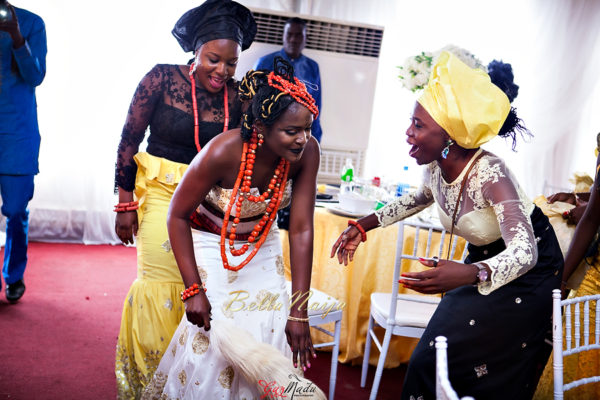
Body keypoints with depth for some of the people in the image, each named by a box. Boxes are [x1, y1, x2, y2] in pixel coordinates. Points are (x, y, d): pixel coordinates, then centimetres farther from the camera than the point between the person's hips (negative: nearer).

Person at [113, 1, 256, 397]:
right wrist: (126, 204, -3)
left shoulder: (239, 95, -3)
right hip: (162, 191, -2)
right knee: (161, 281, -2)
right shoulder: (162, 79, -8)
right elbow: (129, 141, -3)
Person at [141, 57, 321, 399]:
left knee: (268, 339, -1)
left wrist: (299, 312, -22)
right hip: (213, 246, -3)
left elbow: (301, 230, -21)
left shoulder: (307, 152, -24)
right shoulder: (224, 152, -33)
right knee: (208, 344, -7)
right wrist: (193, 289, -24)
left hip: (261, 249, 3)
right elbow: (178, 215, -20)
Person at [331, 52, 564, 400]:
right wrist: (363, 226, 3)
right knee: (435, 356, 5)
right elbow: (423, 197, 12)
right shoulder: (436, 166, -12)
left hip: (528, 270, -6)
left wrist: (468, 274, -58)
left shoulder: (490, 174, -33)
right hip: (484, 257, 7)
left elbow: (524, 252, -39)